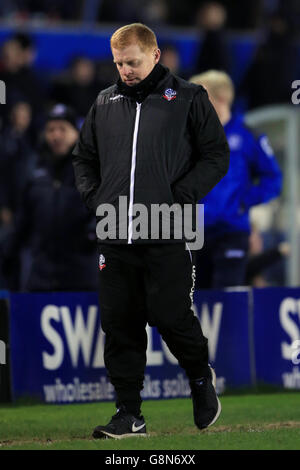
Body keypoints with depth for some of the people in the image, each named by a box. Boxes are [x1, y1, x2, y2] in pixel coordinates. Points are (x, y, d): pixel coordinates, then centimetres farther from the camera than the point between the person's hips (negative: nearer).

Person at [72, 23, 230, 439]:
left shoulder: (188, 99, 3)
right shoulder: (104, 103, 15)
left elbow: (216, 155, 0)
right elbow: (83, 157, 24)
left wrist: (180, 198, -10)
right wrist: (94, 197, 7)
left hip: (167, 237, -4)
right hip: (115, 237, 4)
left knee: (171, 317, -6)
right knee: (119, 326, 3)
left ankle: (201, 377, 23)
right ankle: (129, 414, 10)